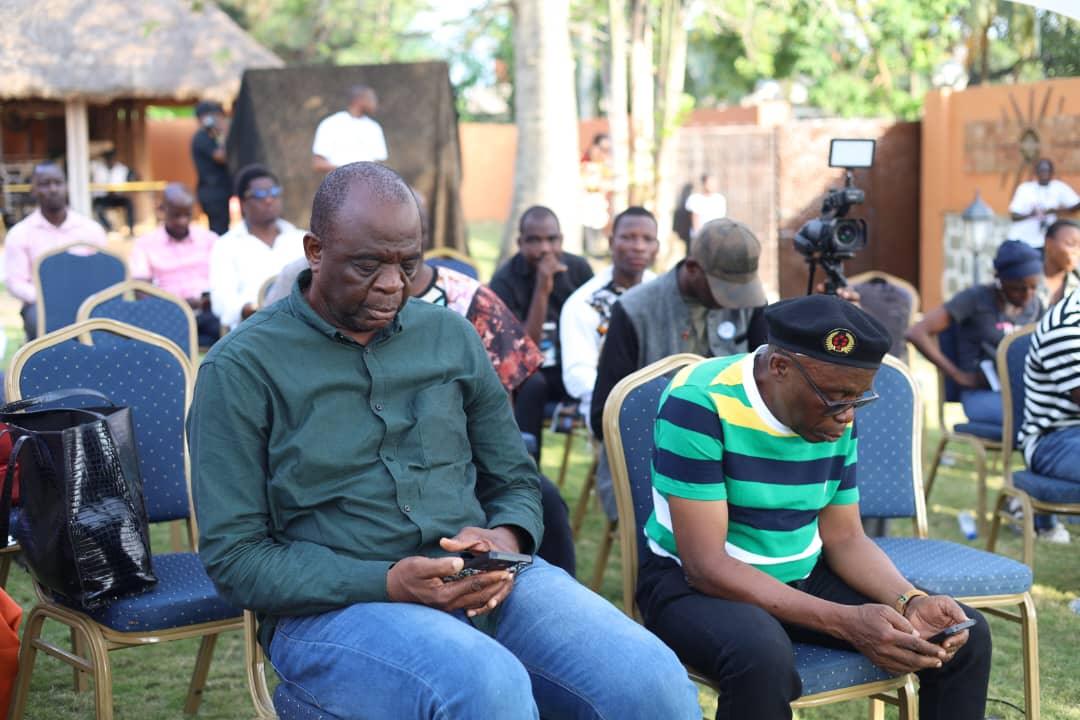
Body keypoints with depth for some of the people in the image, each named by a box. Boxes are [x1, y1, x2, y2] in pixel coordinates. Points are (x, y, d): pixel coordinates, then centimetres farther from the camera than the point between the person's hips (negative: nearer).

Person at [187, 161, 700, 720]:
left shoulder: (451, 337, 12)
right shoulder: (242, 369, -1)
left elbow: (514, 480, 20)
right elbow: (234, 557, -5)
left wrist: (508, 539, -5)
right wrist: (387, 584, -17)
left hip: (484, 583, 4)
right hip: (333, 607, -3)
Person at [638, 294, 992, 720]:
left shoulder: (835, 416, -3)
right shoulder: (700, 403, -25)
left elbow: (844, 539, 5)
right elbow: (705, 565, -27)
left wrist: (910, 603, -17)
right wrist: (847, 622, -33)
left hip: (801, 577, 7)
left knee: (967, 635, -5)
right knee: (763, 658, -40)